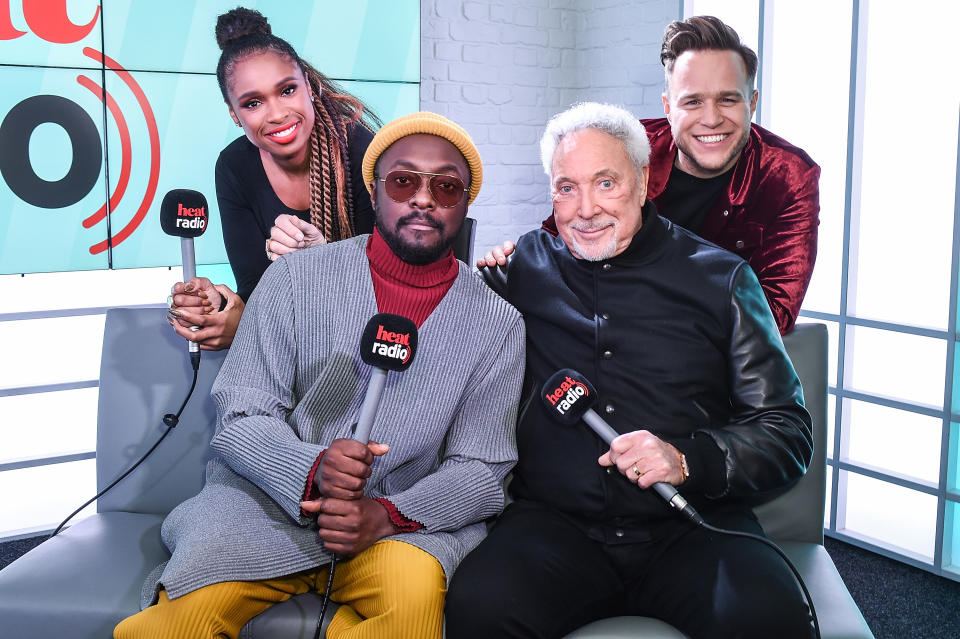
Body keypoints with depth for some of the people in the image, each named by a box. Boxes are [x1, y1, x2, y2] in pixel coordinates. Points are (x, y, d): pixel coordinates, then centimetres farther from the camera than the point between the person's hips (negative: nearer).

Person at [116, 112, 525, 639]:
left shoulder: (499, 324, 2)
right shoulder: (297, 278, 1)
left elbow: (481, 471, 0)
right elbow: (241, 418, -3)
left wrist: (387, 514, -19)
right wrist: (312, 469, -24)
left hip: (403, 521, 1)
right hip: (269, 500, 0)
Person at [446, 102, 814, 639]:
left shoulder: (720, 277, 7)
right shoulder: (524, 269, 12)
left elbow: (789, 434, 4)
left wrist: (688, 459, -12)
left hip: (692, 528, 0)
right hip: (555, 524, 1)